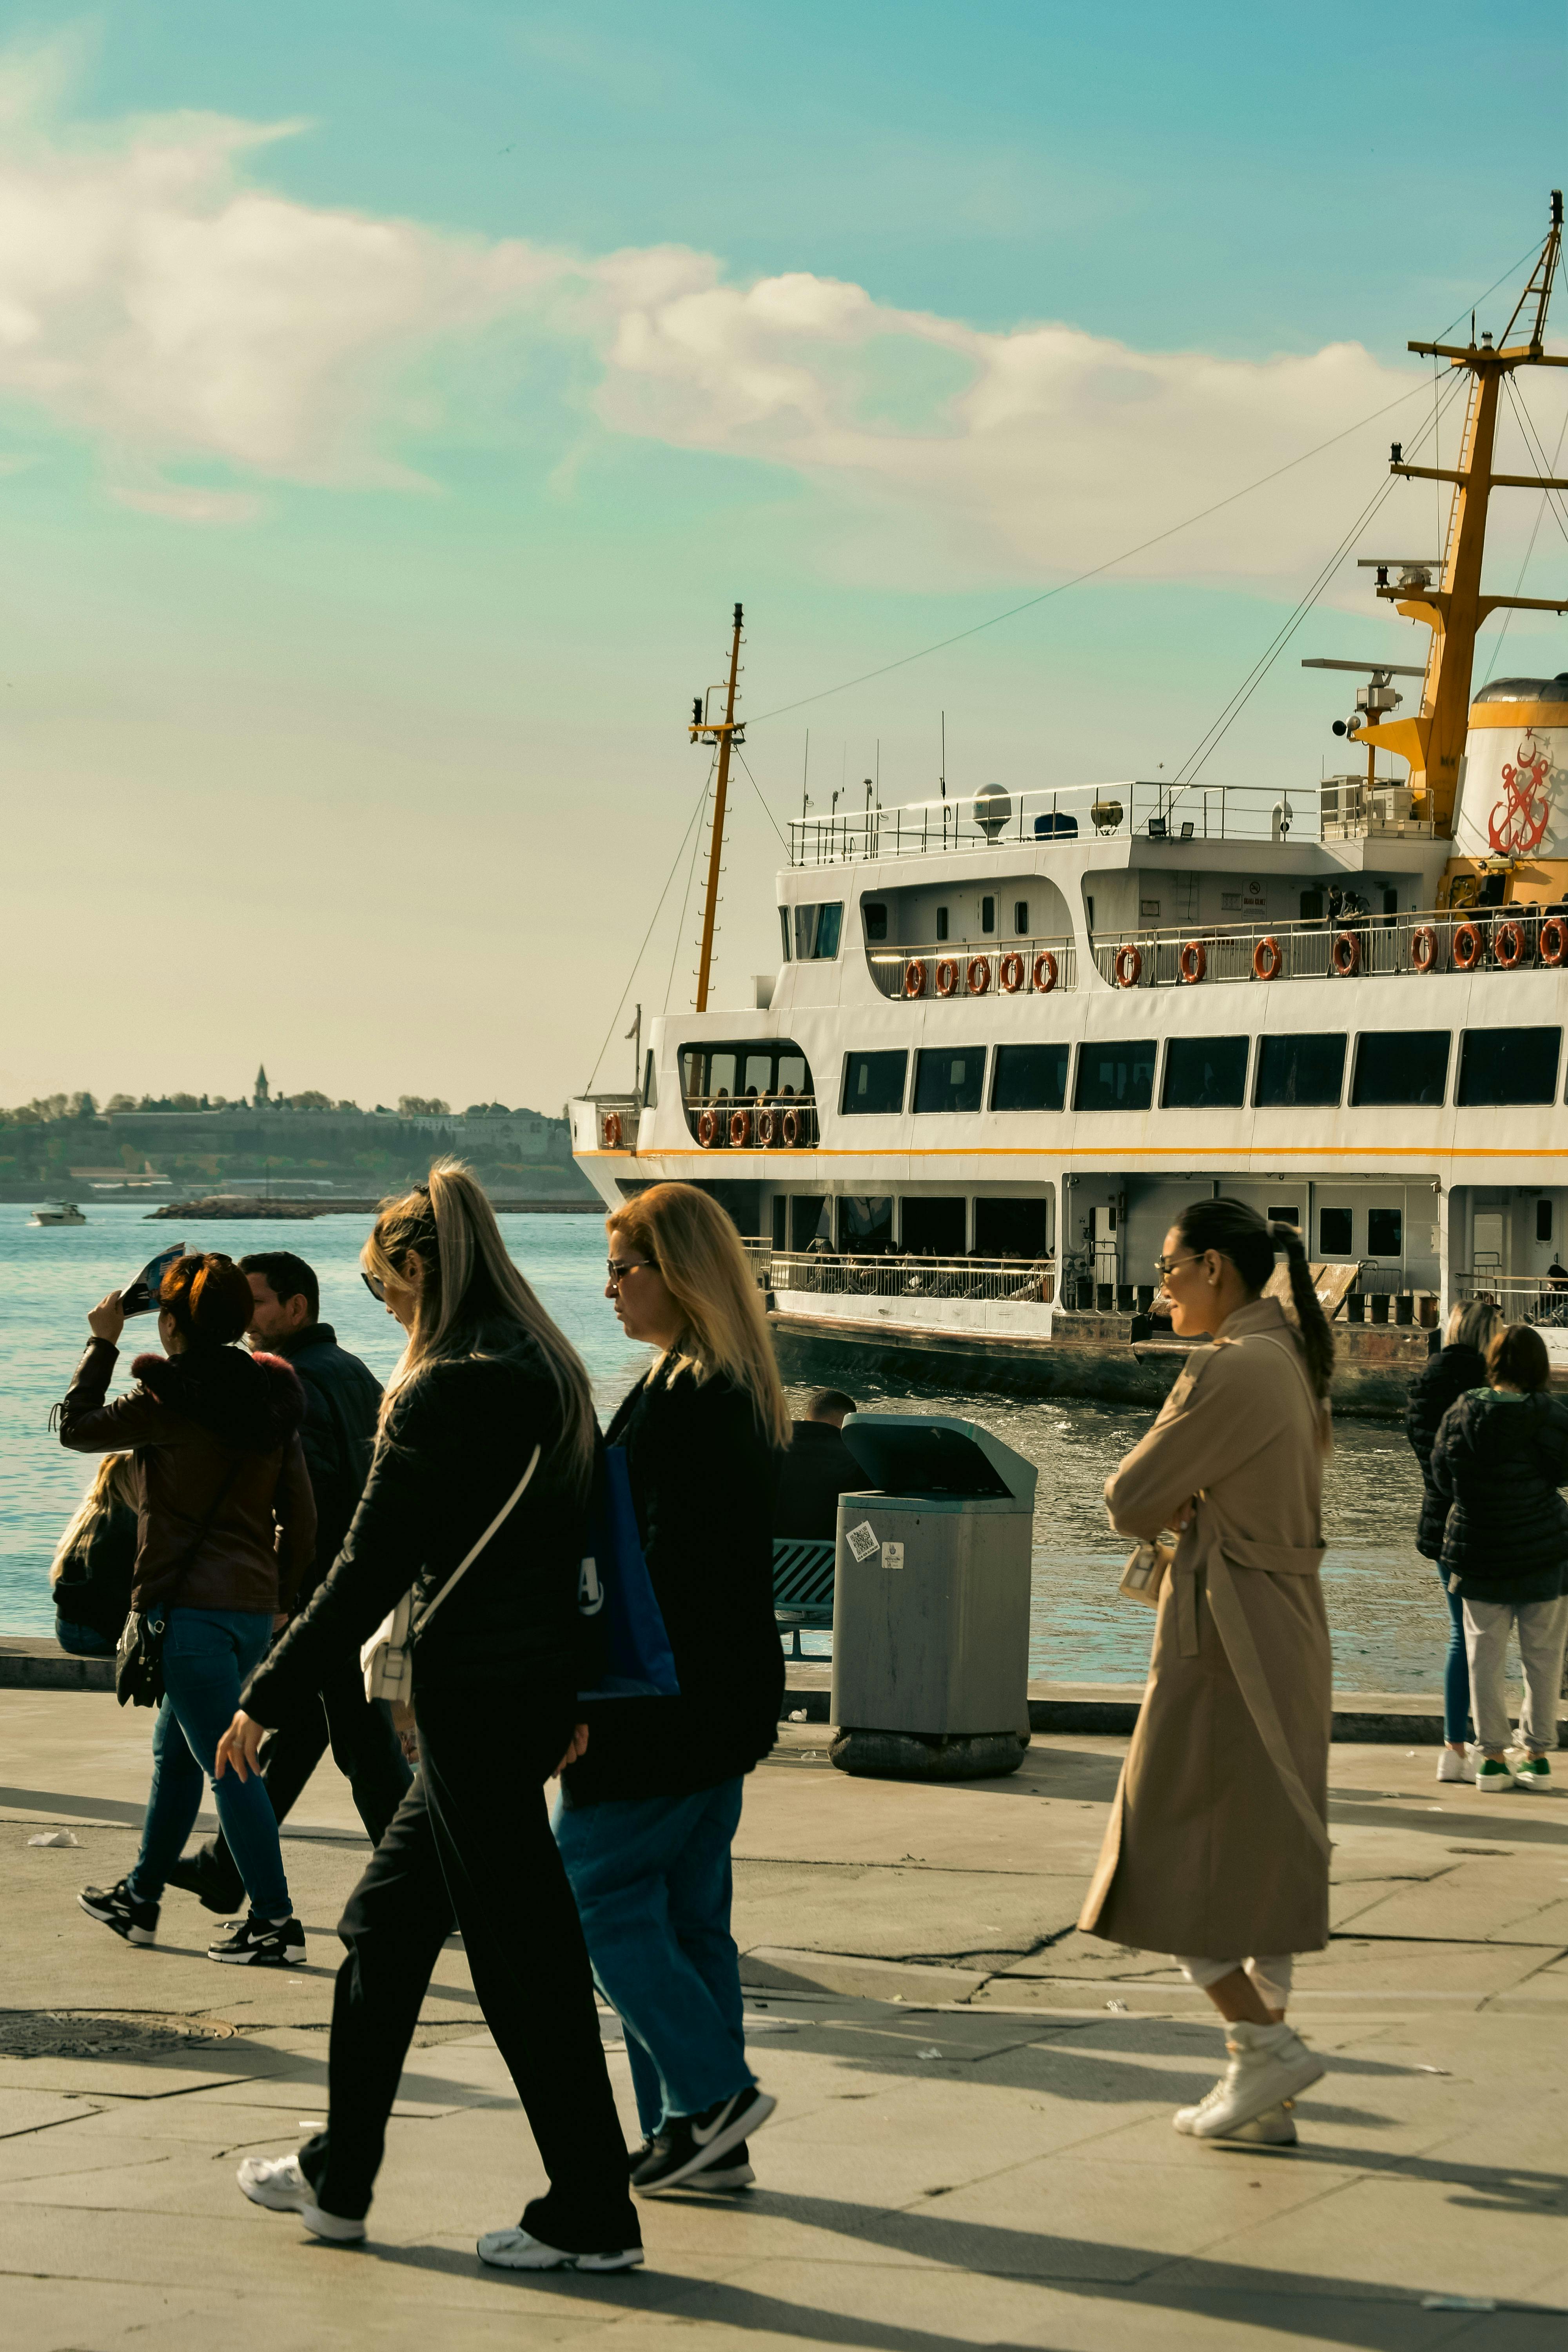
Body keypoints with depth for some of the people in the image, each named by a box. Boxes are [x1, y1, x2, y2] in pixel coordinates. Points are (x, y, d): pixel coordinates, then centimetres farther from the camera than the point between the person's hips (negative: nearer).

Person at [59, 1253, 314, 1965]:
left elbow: (75, 1427, 2)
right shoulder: (271, 1399, 7)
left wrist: (102, 1345, 11)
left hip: (190, 1606, -8)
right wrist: (276, 1596, 20)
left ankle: (276, 1923, -8)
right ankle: (140, 1898, 33)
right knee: (175, 1751, 21)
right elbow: (301, 1520, 9)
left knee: (228, 1766, -6)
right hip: (253, 1607, 8)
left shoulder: (170, 1400, -13)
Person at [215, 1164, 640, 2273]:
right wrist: (571, 1702, 24)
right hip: (537, 1692, 9)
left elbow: (368, 1573, -17)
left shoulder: (446, 1393, -17)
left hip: (474, 1700, -9)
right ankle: (339, 2177, 27)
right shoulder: (554, 1375, 10)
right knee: (384, 1926, 18)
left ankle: (593, 2218, 4)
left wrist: (265, 1701, -11)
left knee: (524, 1953, -2)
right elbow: (578, 1546, 17)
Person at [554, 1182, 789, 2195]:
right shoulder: (748, 1397, 13)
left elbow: (664, 1567, -22)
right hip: (729, 1694, 10)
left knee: (598, 1889, -1)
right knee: (691, 1910, 12)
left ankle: (711, 2092, -2)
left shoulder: (679, 1399, -17)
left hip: (666, 1695, -10)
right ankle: (707, 2137, 14)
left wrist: (590, 1692, -19)